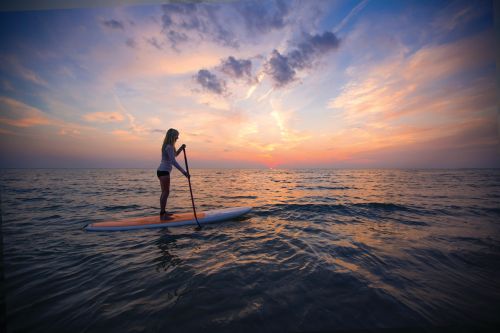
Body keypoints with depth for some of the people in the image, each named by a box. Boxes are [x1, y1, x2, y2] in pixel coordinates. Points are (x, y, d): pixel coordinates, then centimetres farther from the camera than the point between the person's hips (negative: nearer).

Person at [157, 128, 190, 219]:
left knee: (164, 192, 15)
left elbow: (175, 154, 30)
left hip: (162, 171, 10)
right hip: (164, 172, -10)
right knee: (166, 192, -8)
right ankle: (162, 214, -6)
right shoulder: (169, 147, -16)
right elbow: (173, 161, -26)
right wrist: (184, 172, -31)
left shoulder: (168, 146, 14)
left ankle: (163, 212, 23)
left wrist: (181, 148, 11)